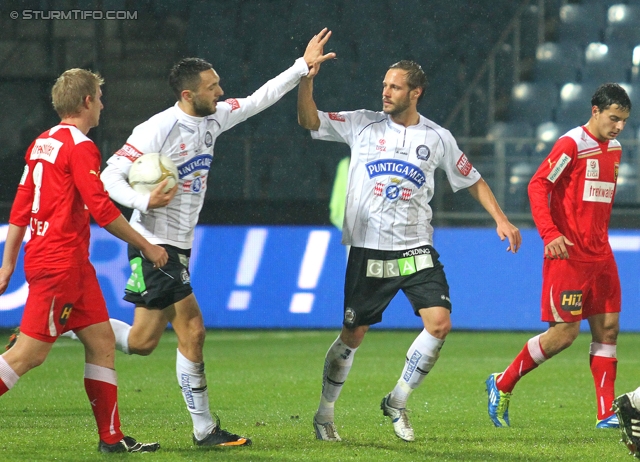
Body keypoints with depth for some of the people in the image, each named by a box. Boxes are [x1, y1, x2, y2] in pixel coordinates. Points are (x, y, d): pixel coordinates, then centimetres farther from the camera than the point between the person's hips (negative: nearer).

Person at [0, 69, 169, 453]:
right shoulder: (80, 147, -13)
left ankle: (112, 437, 9)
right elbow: (102, 209, -16)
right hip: (60, 263, -10)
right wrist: (146, 246, -7)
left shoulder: (43, 143, 14)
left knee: (102, 341, 9)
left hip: (72, 265, 10)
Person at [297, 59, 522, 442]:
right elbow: (309, 120, -2)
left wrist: (501, 220, 5)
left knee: (440, 324, -14)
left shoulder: (437, 138, 4)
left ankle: (397, 403, 5)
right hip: (368, 250, -1)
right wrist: (307, 79, -17)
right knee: (353, 335, 1)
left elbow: (473, 181, 14)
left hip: (417, 250, 1)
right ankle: (324, 414, 19)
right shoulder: (363, 125, 1)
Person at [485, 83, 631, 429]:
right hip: (569, 255, -8)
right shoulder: (572, 144, -11)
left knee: (608, 328, 2)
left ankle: (607, 414, 4)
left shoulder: (614, 148, 13)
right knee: (565, 332, -7)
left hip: (600, 256, 8)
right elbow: (537, 186, -16)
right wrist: (550, 233, -25)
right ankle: (502, 385, 9)